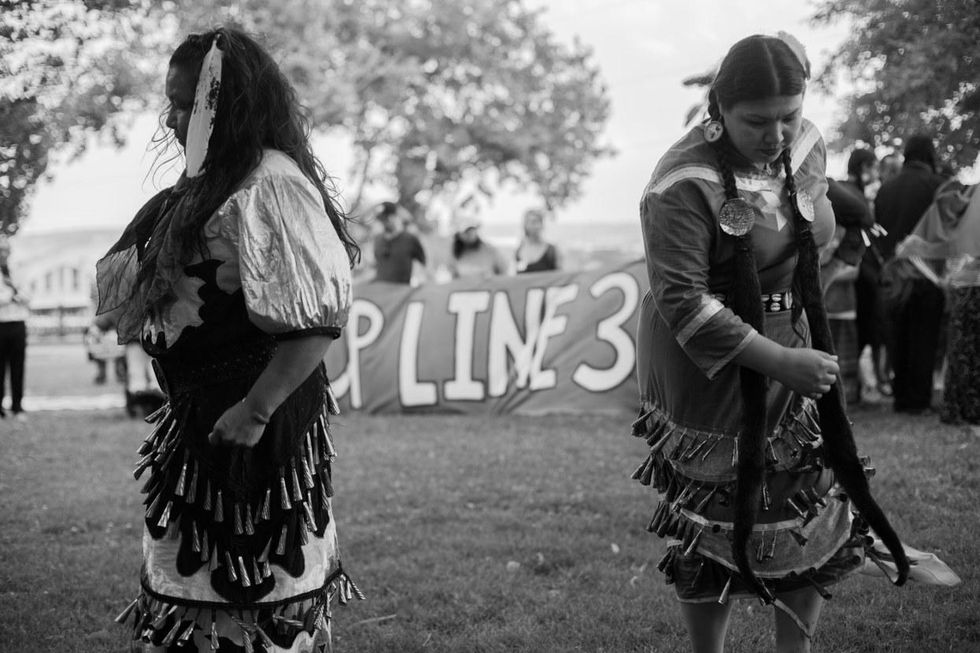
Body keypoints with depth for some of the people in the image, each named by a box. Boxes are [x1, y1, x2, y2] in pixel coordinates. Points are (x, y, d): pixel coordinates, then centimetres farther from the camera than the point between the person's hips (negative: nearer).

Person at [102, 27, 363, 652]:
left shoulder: (271, 184, -18)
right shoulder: (208, 186, 11)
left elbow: (322, 313, -23)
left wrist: (254, 411, -23)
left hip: (256, 418, -9)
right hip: (196, 414, 9)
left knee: (253, 597, 3)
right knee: (196, 578, 17)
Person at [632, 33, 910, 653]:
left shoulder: (807, 143, -3)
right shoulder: (685, 186, -25)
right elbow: (682, 301, -28)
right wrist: (780, 362, -32)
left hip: (793, 345, 6)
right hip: (707, 364, -6)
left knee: (817, 519, 9)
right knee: (715, 530, 4)